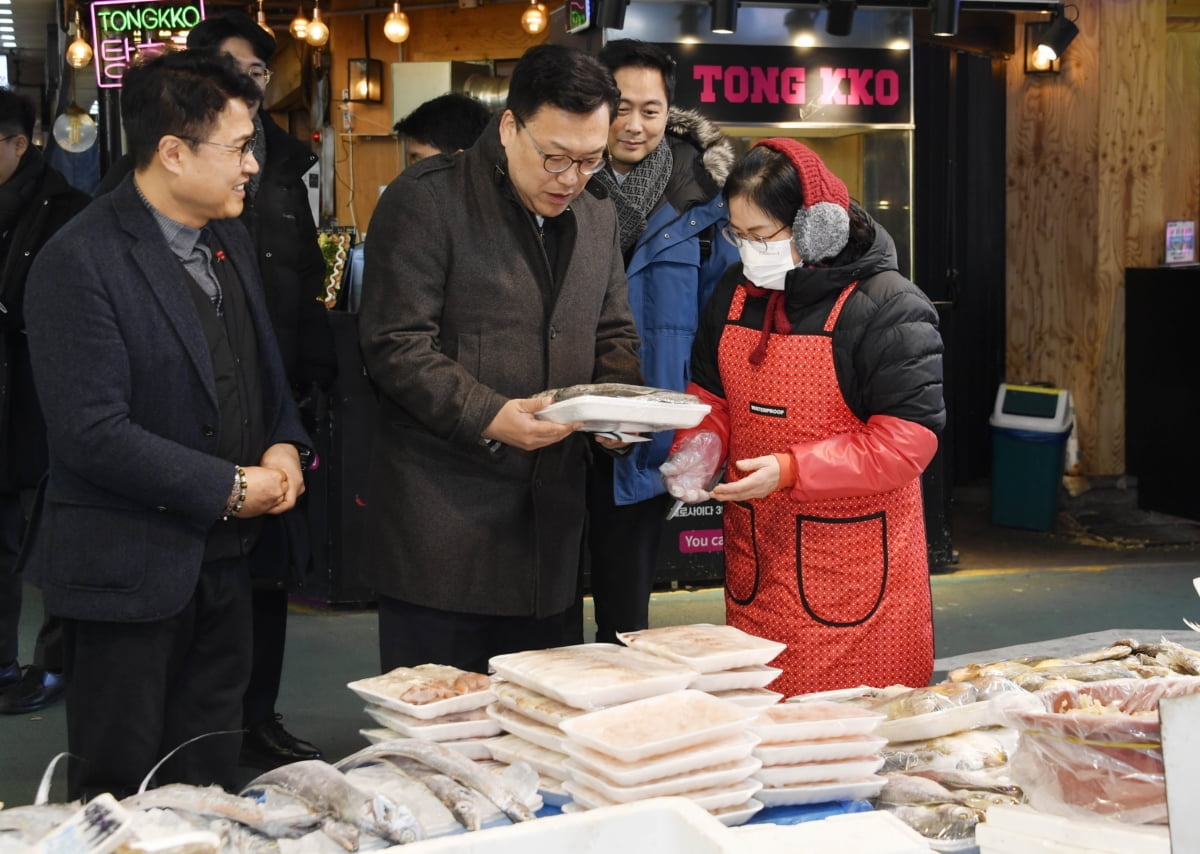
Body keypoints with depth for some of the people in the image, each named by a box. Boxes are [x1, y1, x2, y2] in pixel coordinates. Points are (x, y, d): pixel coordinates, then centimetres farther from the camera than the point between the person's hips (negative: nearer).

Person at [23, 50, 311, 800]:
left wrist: (285, 444, 0)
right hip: (132, 569, -7)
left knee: (212, 779, 18)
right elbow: (92, 433, -23)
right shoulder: (80, 263, -18)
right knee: (119, 792, 7)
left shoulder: (230, 239, 9)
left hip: (225, 559, 8)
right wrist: (229, 488, -18)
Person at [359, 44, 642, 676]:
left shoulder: (597, 218, 13)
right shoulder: (426, 200, -8)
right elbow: (397, 344, -12)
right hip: (443, 522, -6)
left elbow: (614, 336, 20)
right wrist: (488, 417, -23)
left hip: (549, 520, 6)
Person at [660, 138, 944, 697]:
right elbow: (709, 393, 20)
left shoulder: (887, 306, -13)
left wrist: (790, 470, -24)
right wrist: (698, 447, -2)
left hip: (852, 557, -6)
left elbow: (908, 439, -18)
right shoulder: (736, 293, 8)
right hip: (753, 553, 6)